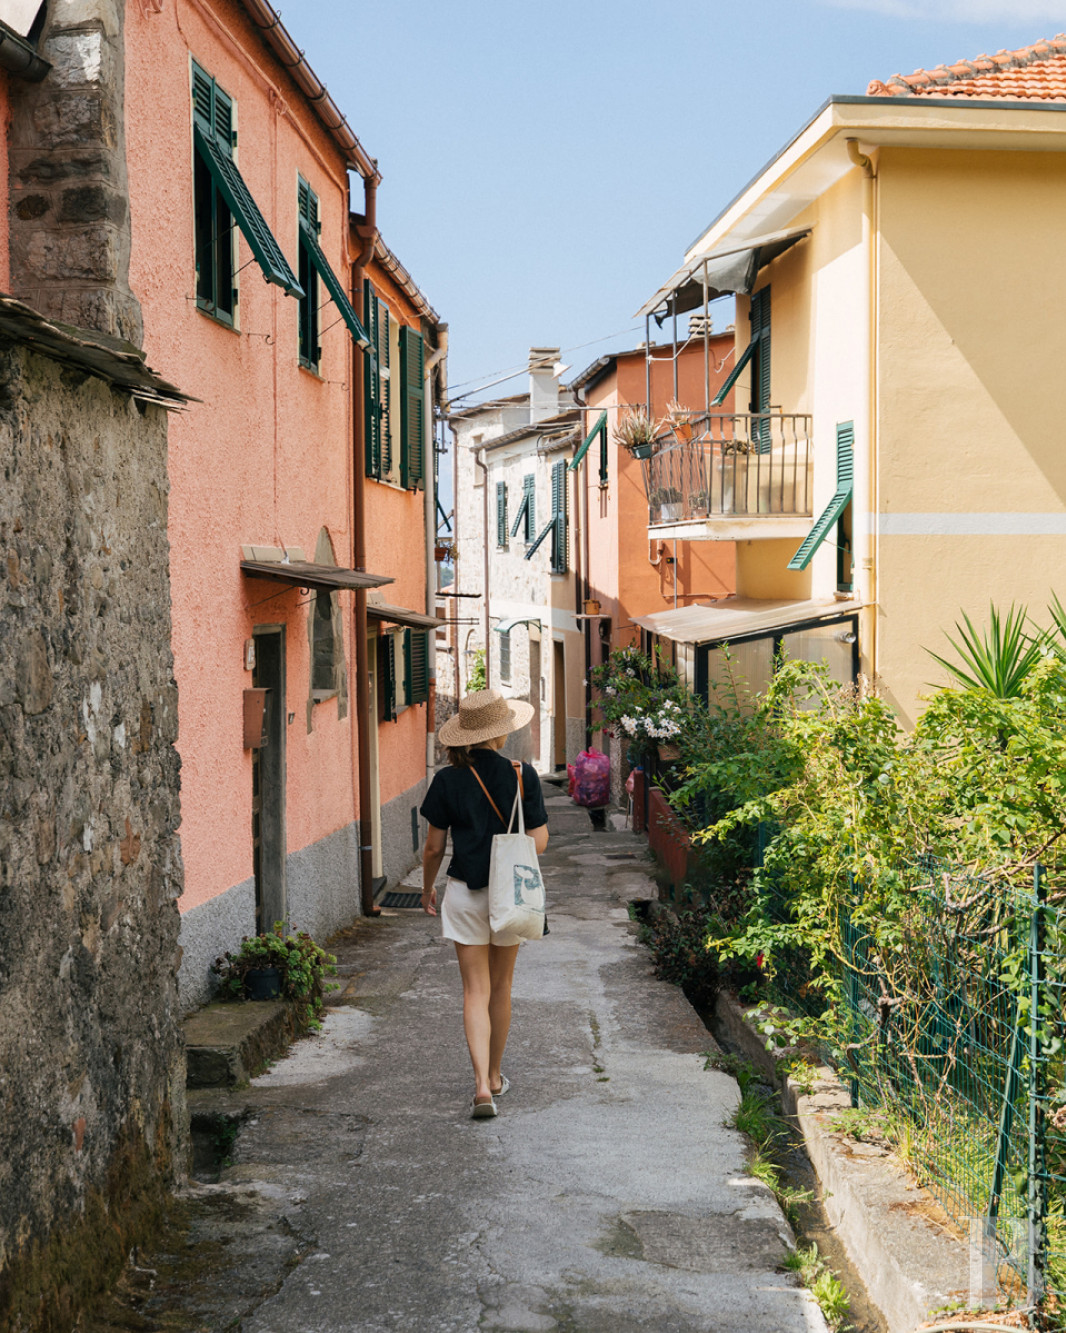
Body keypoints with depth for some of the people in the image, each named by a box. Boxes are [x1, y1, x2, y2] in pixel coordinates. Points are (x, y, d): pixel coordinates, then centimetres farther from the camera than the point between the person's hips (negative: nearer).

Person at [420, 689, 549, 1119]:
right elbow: (538, 842, -7)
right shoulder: (522, 776, -7)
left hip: (464, 893, -1)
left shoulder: (448, 781, -7)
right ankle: (494, 1076, 30)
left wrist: (427, 888, 14)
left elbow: (434, 846, -3)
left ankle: (482, 1087, -11)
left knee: (476, 991, 1)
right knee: (501, 986, 17)